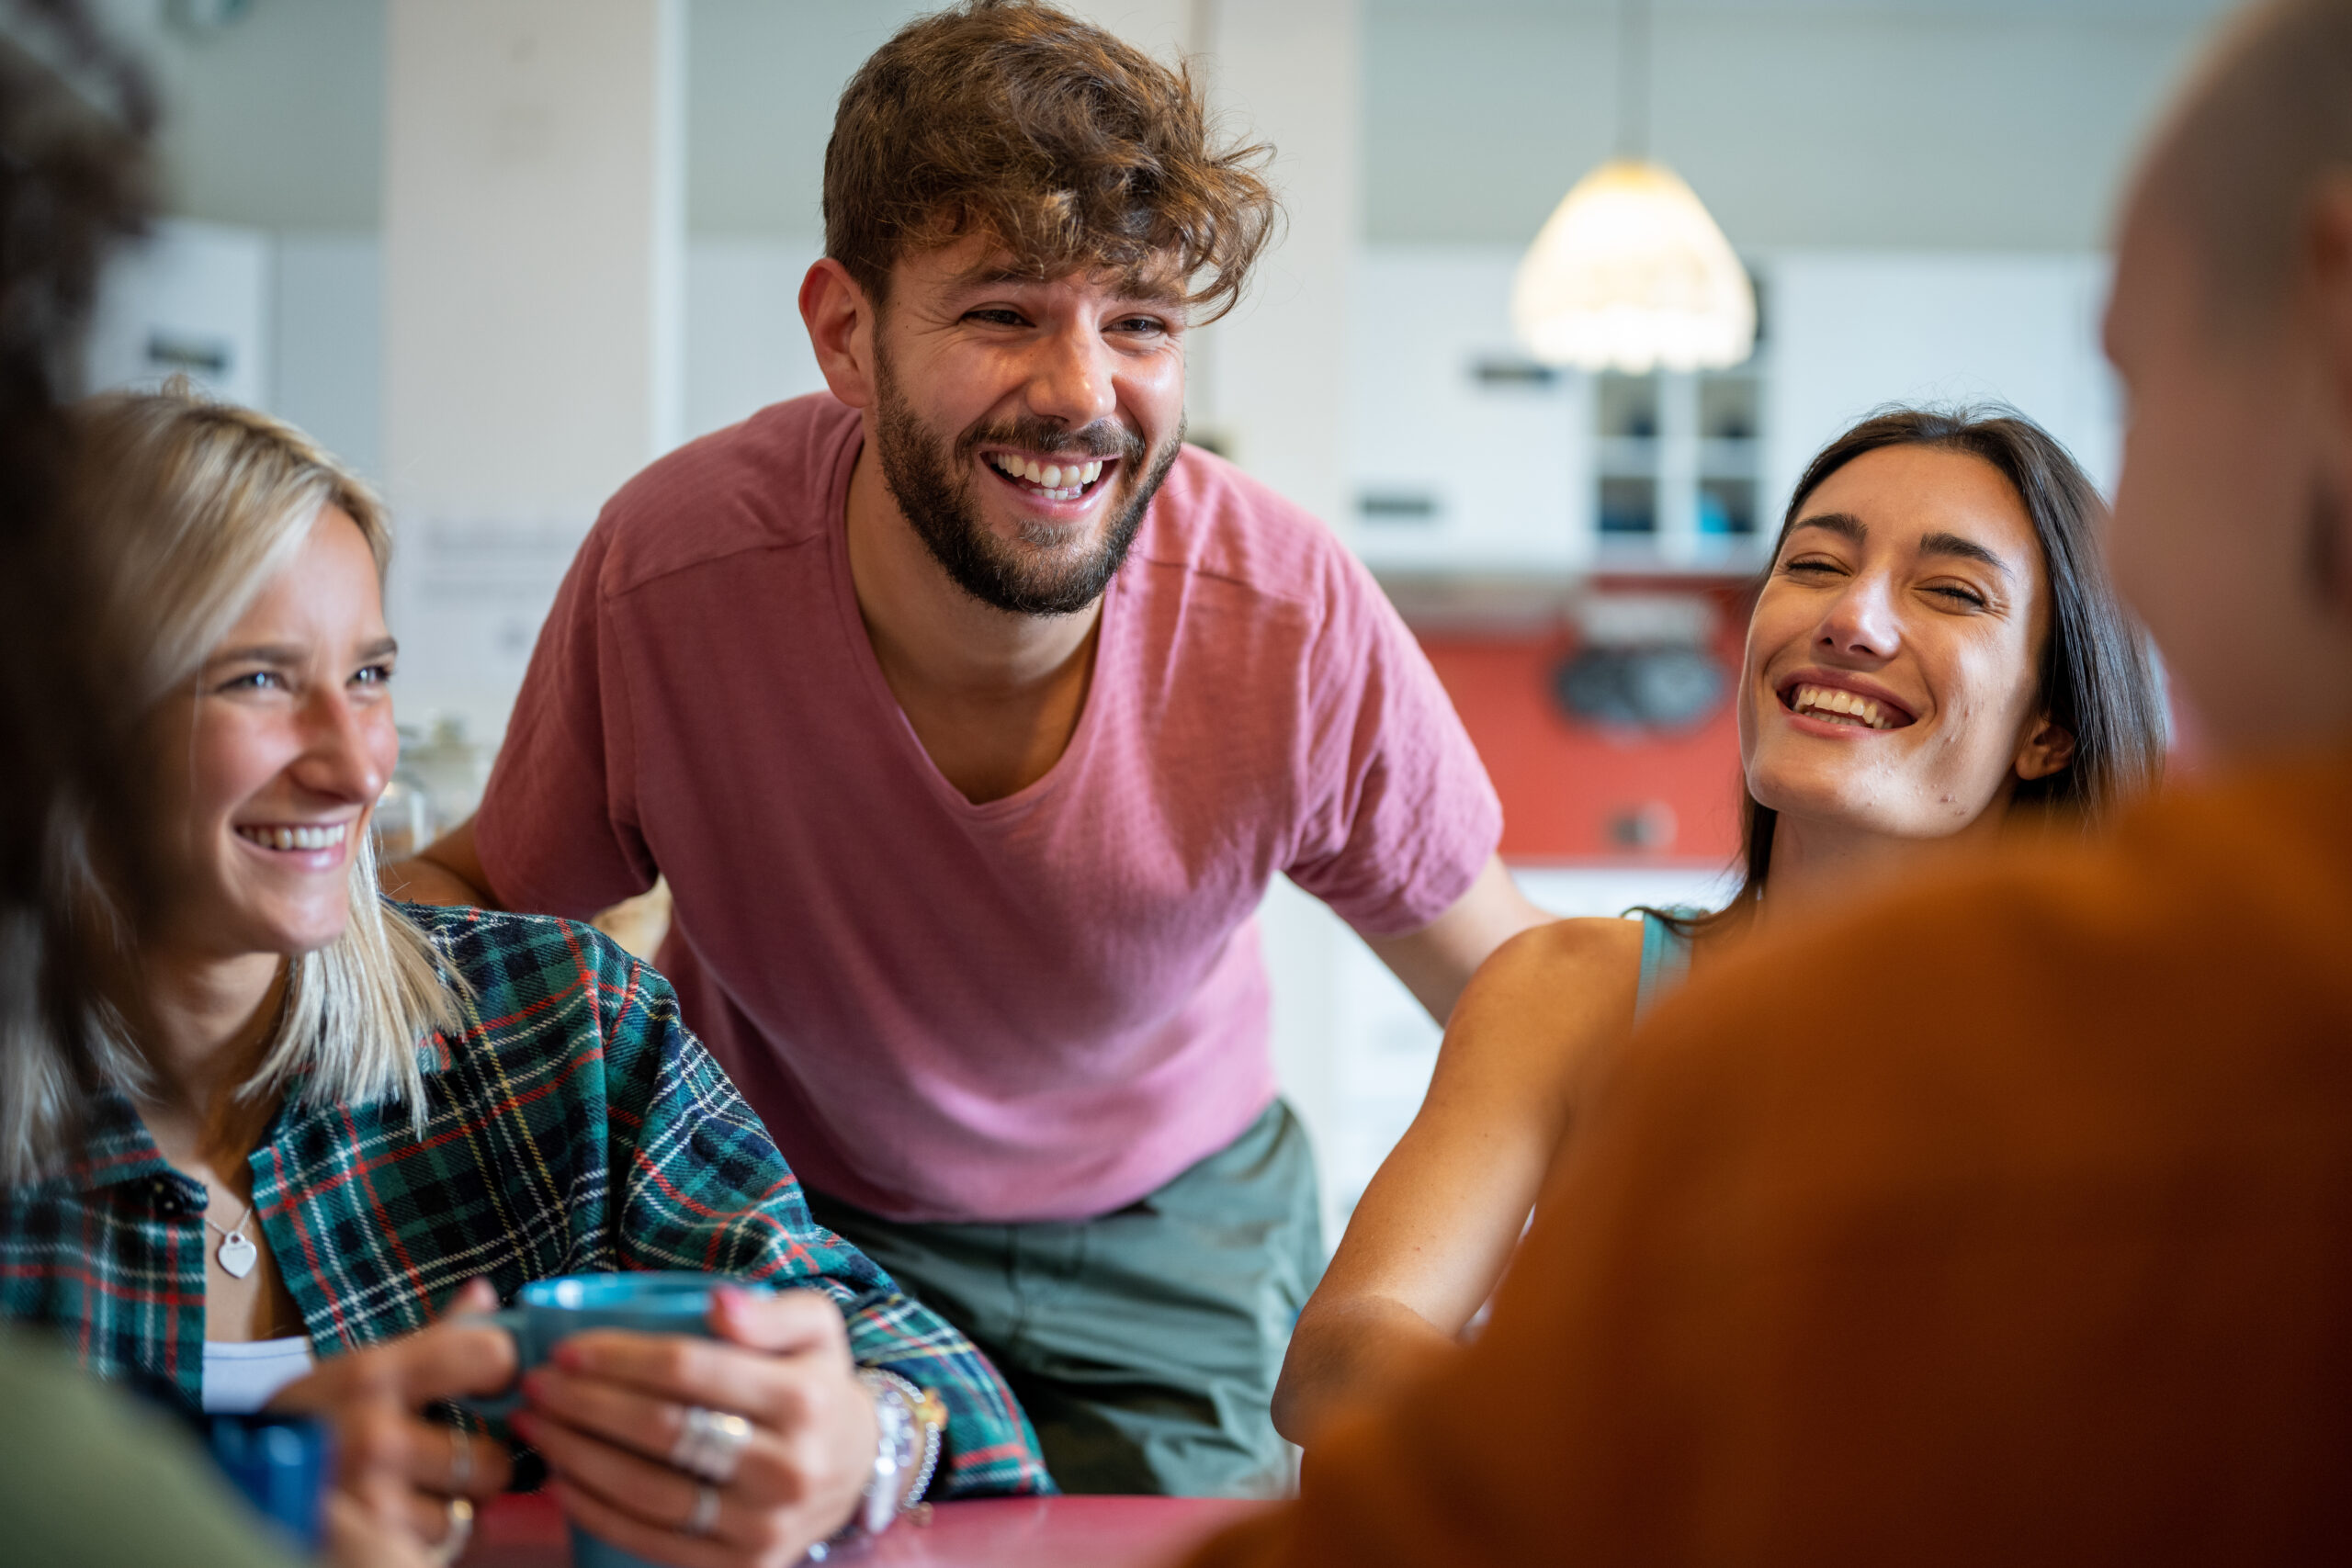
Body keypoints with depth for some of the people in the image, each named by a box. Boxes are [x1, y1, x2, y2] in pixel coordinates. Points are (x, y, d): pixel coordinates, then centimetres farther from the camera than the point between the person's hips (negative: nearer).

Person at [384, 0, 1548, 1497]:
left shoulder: (1295, 620, -26)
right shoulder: (667, 572, -27)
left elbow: (1503, 972, -8)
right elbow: (488, 889, -8)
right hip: (781, 1223, -1)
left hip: (1174, 1233, 1)